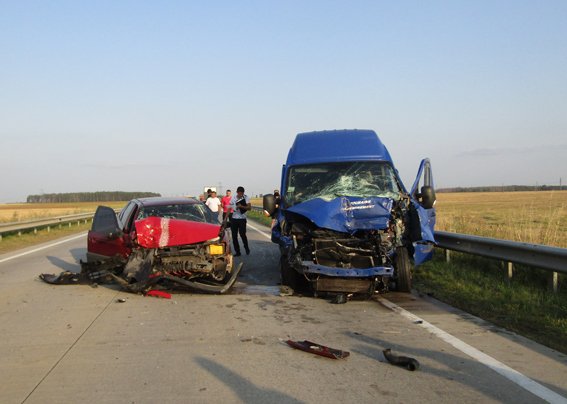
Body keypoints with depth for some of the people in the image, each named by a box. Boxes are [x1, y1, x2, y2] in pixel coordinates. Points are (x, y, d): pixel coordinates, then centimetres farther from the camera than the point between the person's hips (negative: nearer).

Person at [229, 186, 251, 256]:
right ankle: (237, 252, 12)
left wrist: (242, 206, -26)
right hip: (234, 219, 3)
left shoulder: (246, 198, -4)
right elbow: (229, 208, 10)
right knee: (234, 236, 3)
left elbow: (249, 207, -12)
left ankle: (246, 248, 16)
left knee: (242, 234, -10)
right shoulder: (233, 198, 6)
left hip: (242, 219, -3)